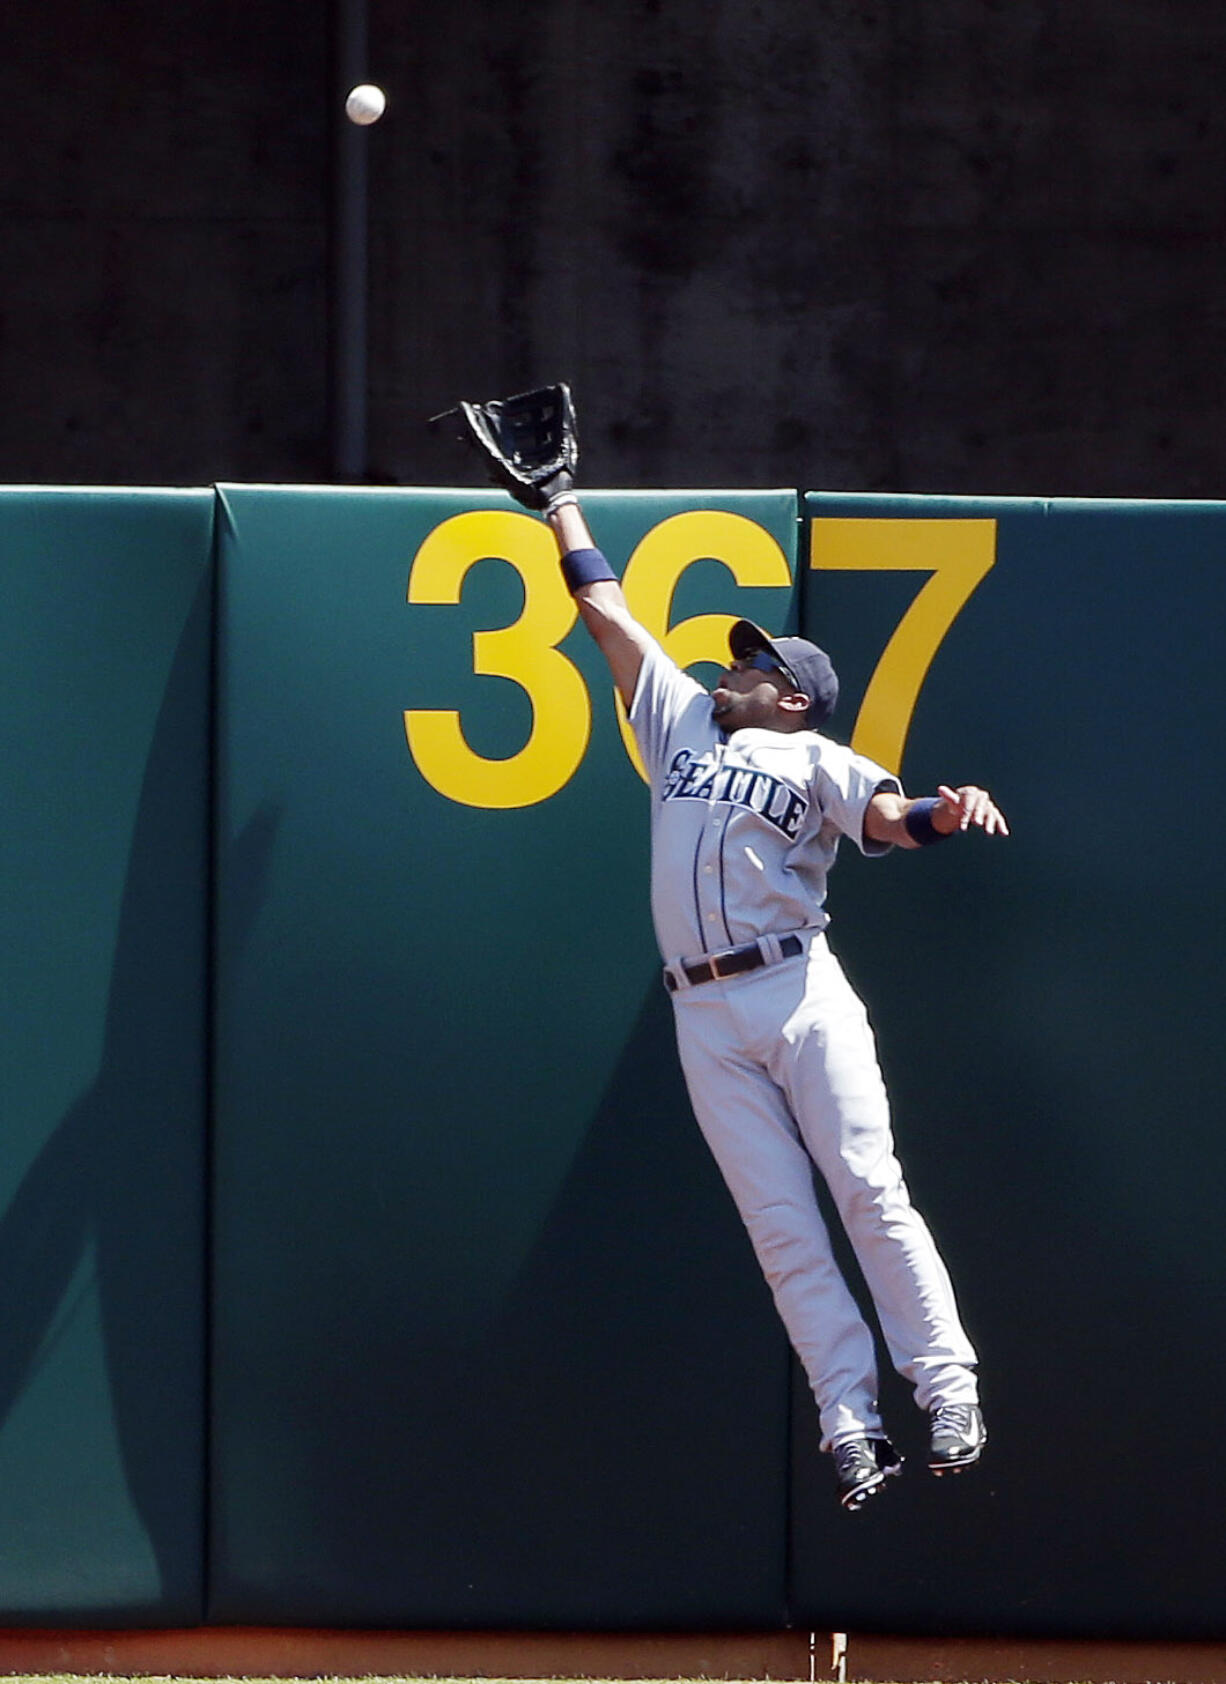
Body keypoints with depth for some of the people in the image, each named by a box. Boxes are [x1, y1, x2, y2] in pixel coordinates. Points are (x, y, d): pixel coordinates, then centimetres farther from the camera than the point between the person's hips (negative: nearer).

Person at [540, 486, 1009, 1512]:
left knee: (869, 1191, -10)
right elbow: (608, 613, 29)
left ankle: (948, 1390, -9)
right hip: (706, 1016, 4)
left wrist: (947, 813, -30)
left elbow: (886, 817, -9)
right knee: (780, 1225, -4)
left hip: (799, 993, -4)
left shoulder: (814, 761, 9)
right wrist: (564, 509, 34)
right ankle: (851, 1424, -8)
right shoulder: (683, 725, 23)